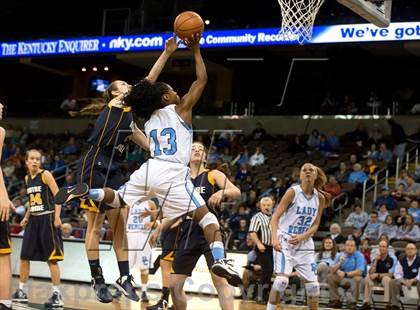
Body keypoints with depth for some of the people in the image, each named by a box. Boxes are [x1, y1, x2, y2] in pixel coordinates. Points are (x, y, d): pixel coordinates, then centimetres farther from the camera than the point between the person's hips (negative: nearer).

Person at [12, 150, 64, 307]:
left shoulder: (46, 174, -8)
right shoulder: (27, 178, 12)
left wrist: (57, 216, -21)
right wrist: (27, 217, 14)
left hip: (47, 218, -7)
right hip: (33, 220, 7)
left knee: (52, 258, -7)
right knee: (24, 256, 8)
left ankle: (57, 295, -3)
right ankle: (22, 292, 20)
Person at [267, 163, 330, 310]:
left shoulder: (320, 198, 4)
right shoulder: (293, 192, -9)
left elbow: (315, 225, 8)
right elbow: (276, 216, -12)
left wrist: (303, 236, -10)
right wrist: (274, 238, -27)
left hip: (305, 243, 5)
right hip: (285, 242, -5)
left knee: (313, 284, 3)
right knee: (282, 280, -21)